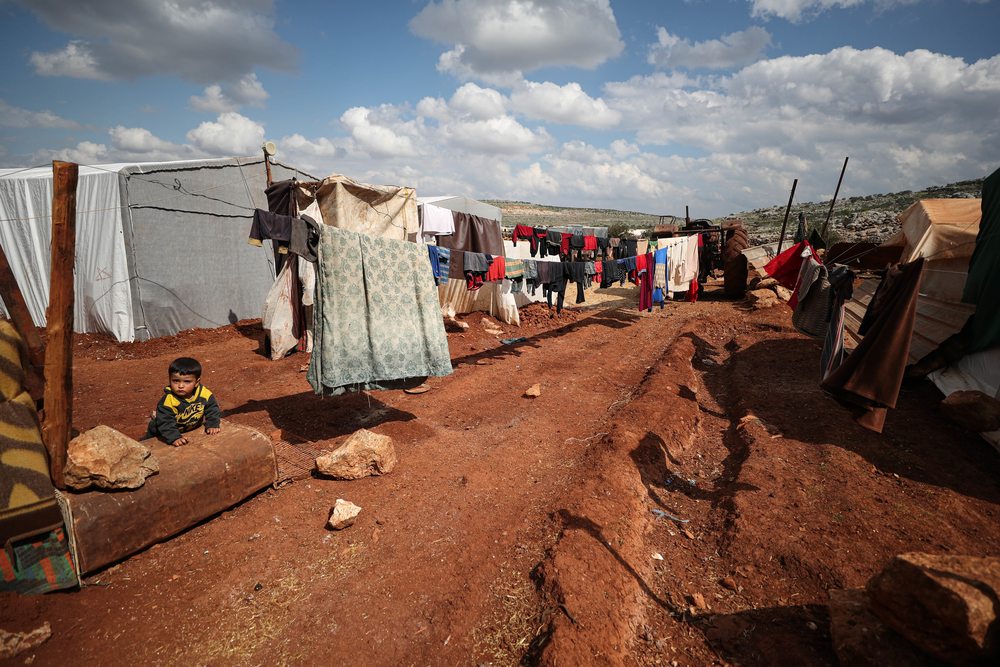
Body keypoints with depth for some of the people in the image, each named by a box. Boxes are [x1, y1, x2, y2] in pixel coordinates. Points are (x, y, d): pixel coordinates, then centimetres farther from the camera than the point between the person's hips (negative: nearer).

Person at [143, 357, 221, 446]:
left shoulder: (204, 394, -23)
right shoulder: (168, 400, -34)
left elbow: (212, 408, -6)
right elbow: (165, 423, -34)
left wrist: (212, 425, -14)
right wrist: (175, 438, -44)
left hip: (191, 428, 4)